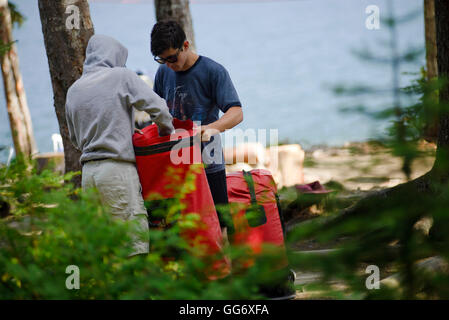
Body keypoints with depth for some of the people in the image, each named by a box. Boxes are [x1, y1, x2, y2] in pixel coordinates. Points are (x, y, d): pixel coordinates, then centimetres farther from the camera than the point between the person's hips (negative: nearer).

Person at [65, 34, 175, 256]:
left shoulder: (73, 90, 15)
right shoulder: (122, 76, -2)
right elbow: (157, 107, -9)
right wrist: (165, 132, 8)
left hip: (88, 171, 6)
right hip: (118, 169, -6)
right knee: (136, 239, -8)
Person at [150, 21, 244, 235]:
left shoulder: (213, 71, -8)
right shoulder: (164, 72, 8)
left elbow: (236, 112, -16)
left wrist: (213, 128, -34)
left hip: (208, 164, -4)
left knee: (217, 227, -2)